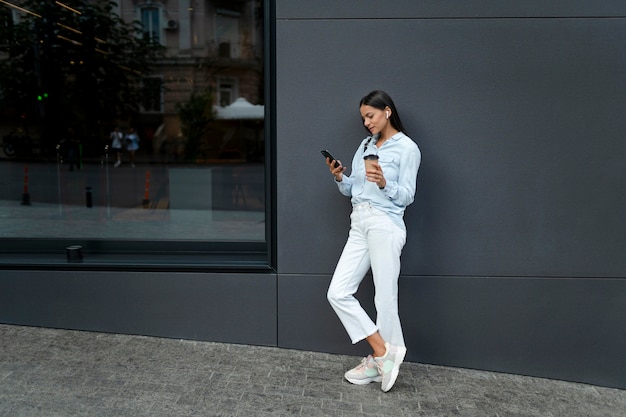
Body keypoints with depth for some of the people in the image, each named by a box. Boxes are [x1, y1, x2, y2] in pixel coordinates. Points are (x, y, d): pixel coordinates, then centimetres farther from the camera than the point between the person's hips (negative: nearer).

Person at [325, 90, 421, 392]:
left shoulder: (407, 148, -2)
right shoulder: (365, 145, 18)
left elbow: (406, 196, -7)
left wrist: (384, 183, -24)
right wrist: (339, 177, -3)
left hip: (385, 225, -7)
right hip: (358, 225, 7)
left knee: (385, 298, 0)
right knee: (338, 293, 0)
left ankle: (379, 358, 16)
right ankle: (382, 352, 8)